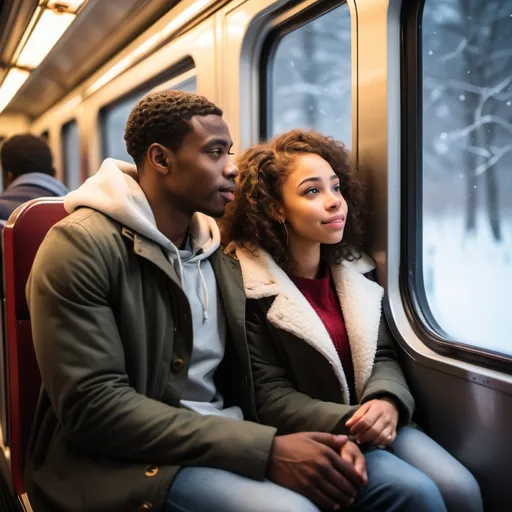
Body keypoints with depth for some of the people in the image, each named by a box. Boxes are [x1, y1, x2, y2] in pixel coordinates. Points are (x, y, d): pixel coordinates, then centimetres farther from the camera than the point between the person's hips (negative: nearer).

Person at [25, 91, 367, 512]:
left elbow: (252, 376, 10)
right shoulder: (80, 245, -12)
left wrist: (325, 437, -10)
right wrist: (264, 450, -25)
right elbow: (93, 406, -21)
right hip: (129, 458, -6)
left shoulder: (220, 252, 10)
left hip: (229, 442, 6)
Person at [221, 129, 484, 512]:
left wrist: (387, 402, -15)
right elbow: (270, 398, -12)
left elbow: (383, 356, 7)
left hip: (374, 426, 6)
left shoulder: (354, 269, 8)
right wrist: (349, 424, -23)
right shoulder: (248, 287, -12)